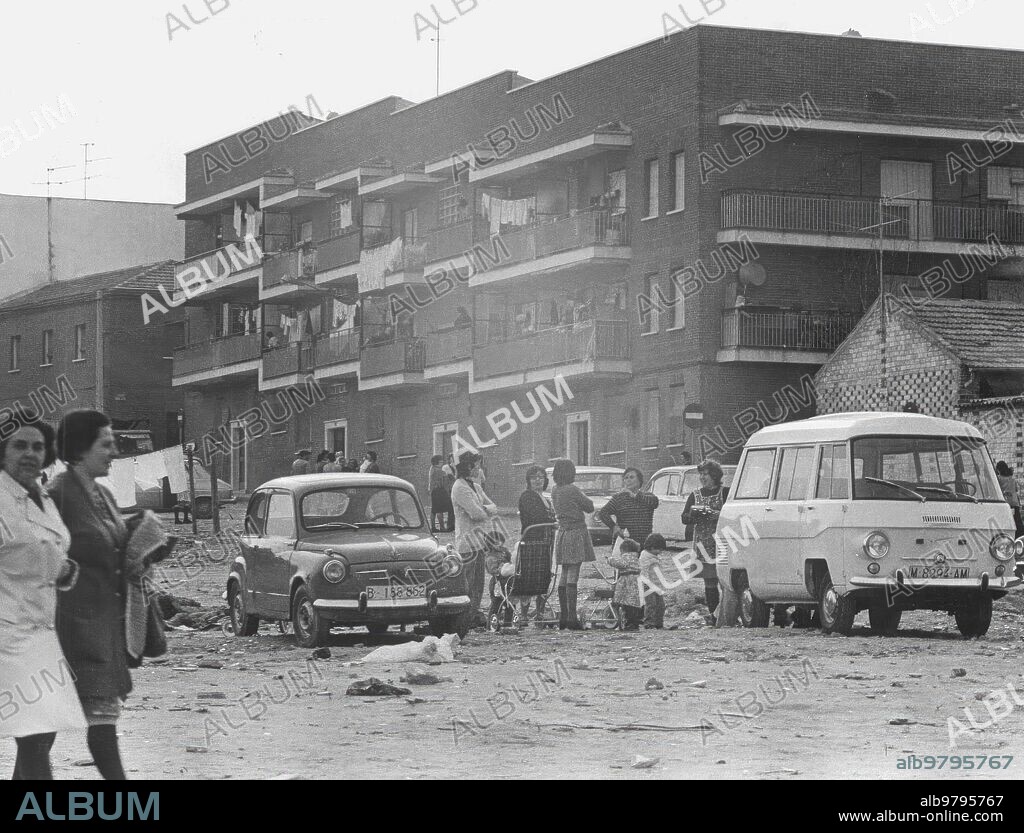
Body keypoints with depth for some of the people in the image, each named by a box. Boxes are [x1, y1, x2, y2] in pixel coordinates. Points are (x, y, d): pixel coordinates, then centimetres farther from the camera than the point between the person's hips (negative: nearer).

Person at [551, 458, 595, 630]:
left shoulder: (555, 491, 7)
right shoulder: (573, 490, -14)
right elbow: (590, 507, -6)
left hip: (561, 533, 7)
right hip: (576, 532, -7)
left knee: (563, 576, 11)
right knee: (572, 576, -9)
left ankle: (563, 617, 13)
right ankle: (572, 618, -12)